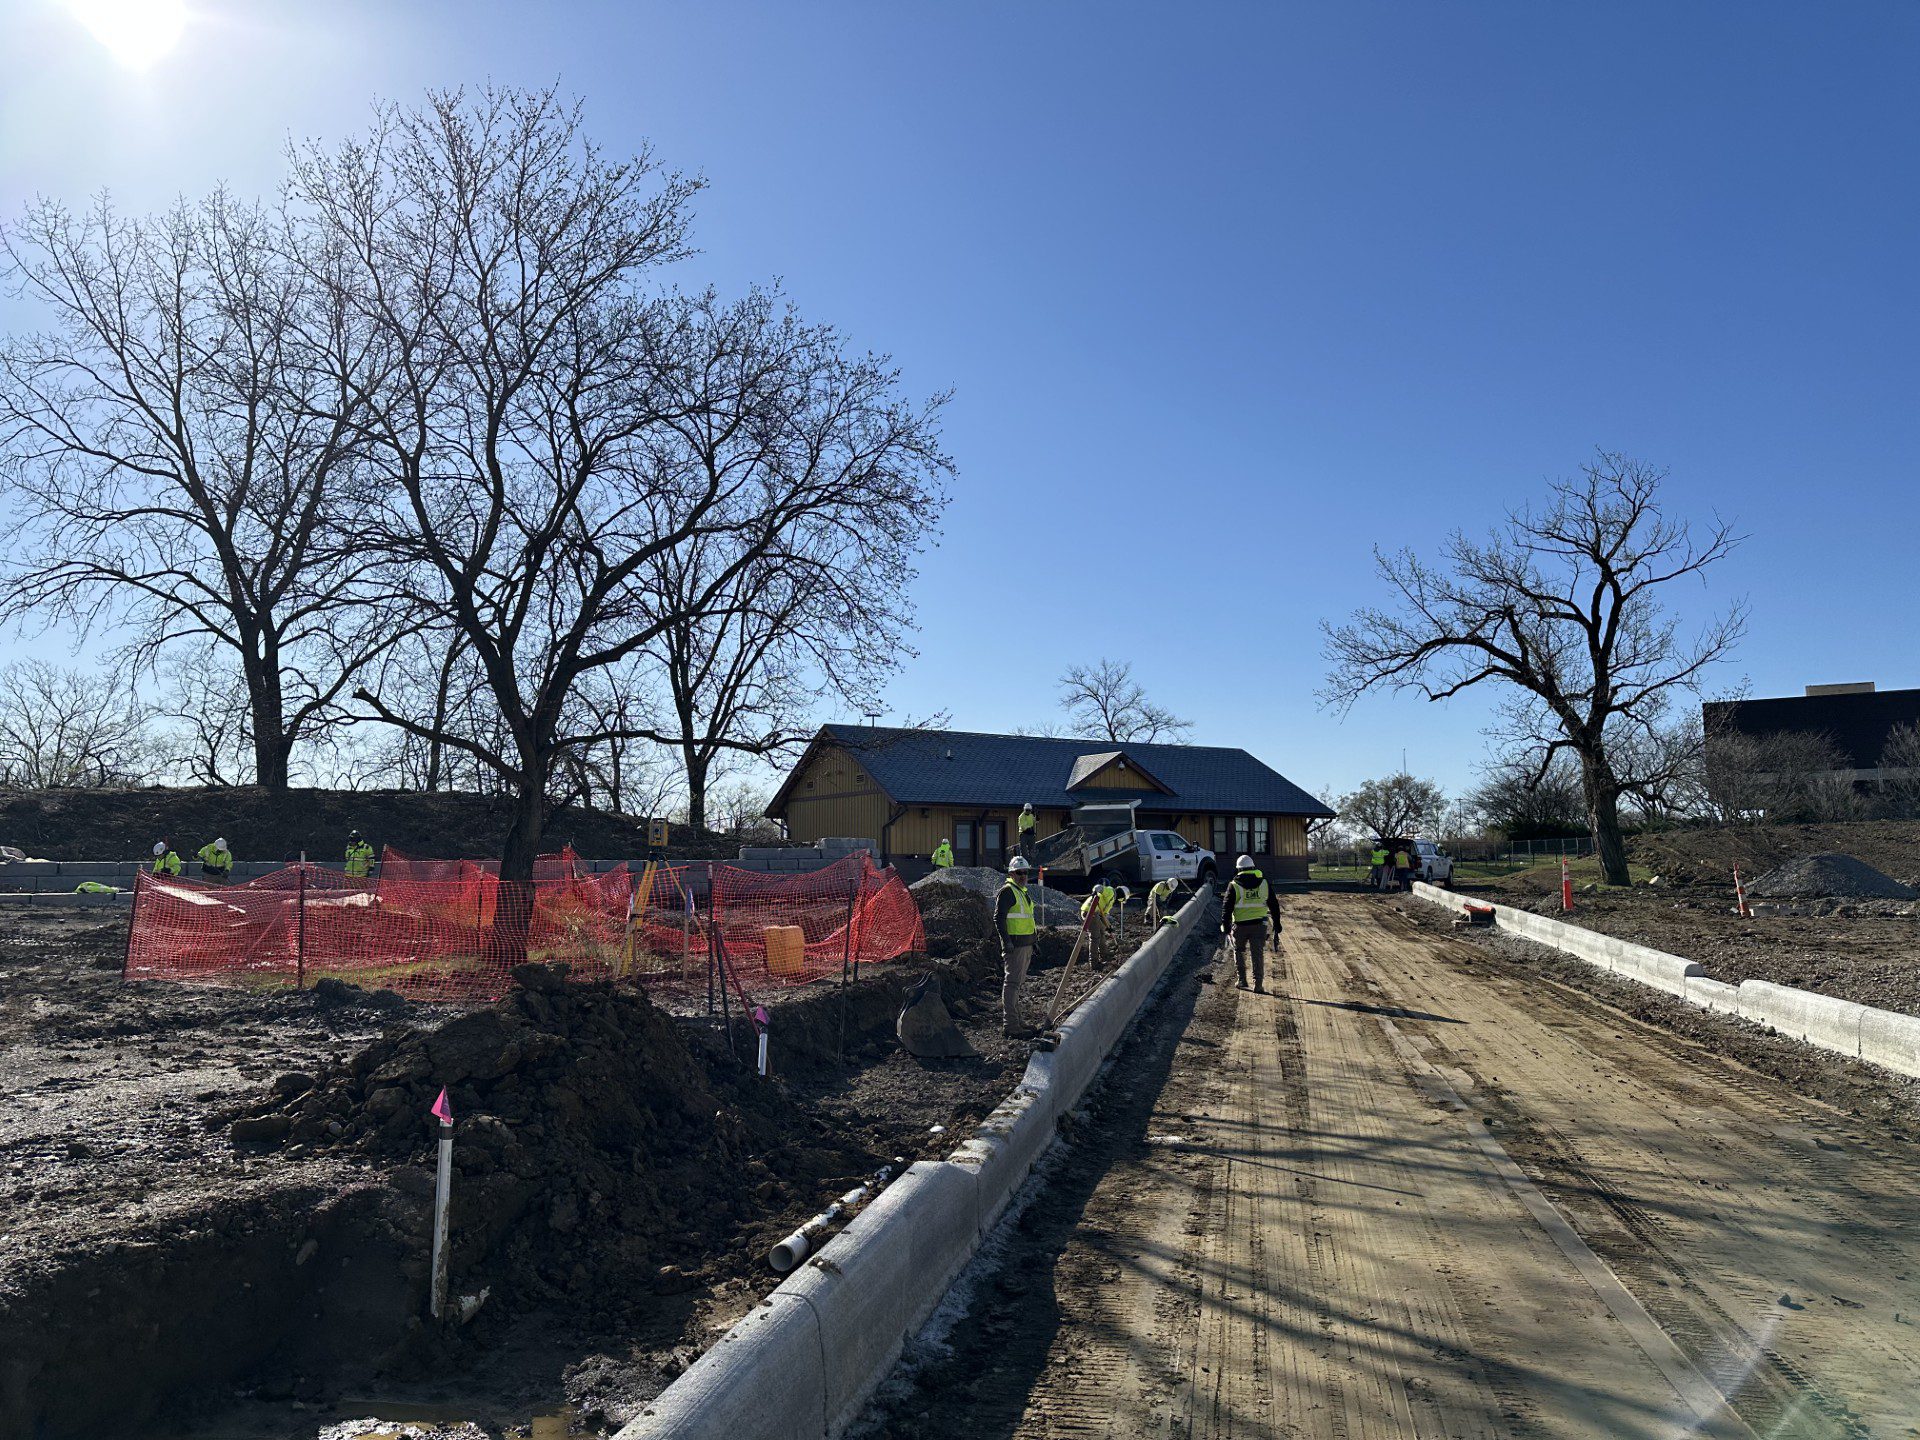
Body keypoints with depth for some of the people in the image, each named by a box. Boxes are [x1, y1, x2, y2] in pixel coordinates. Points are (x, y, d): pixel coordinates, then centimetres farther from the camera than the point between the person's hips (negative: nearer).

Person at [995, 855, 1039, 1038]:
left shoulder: (1023, 891, 20)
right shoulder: (1007, 891, -10)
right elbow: (998, 918, -18)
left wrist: (1032, 945, 26)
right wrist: (1006, 941, -24)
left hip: (1026, 945, 10)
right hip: (1014, 944, -10)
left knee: (1017, 982, 16)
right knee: (1012, 982, -11)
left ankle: (1015, 1019, 25)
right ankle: (1011, 1025, -12)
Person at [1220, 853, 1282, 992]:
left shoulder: (1234, 886, -4)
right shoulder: (1264, 884, 4)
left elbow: (1227, 908, -5)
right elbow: (1274, 905, 9)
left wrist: (1225, 927, -1)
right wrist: (1277, 923, 17)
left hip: (1240, 926, -2)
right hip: (1259, 925, 2)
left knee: (1239, 951, 18)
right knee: (1258, 954, 6)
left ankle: (1242, 979, 16)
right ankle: (1258, 983, 4)